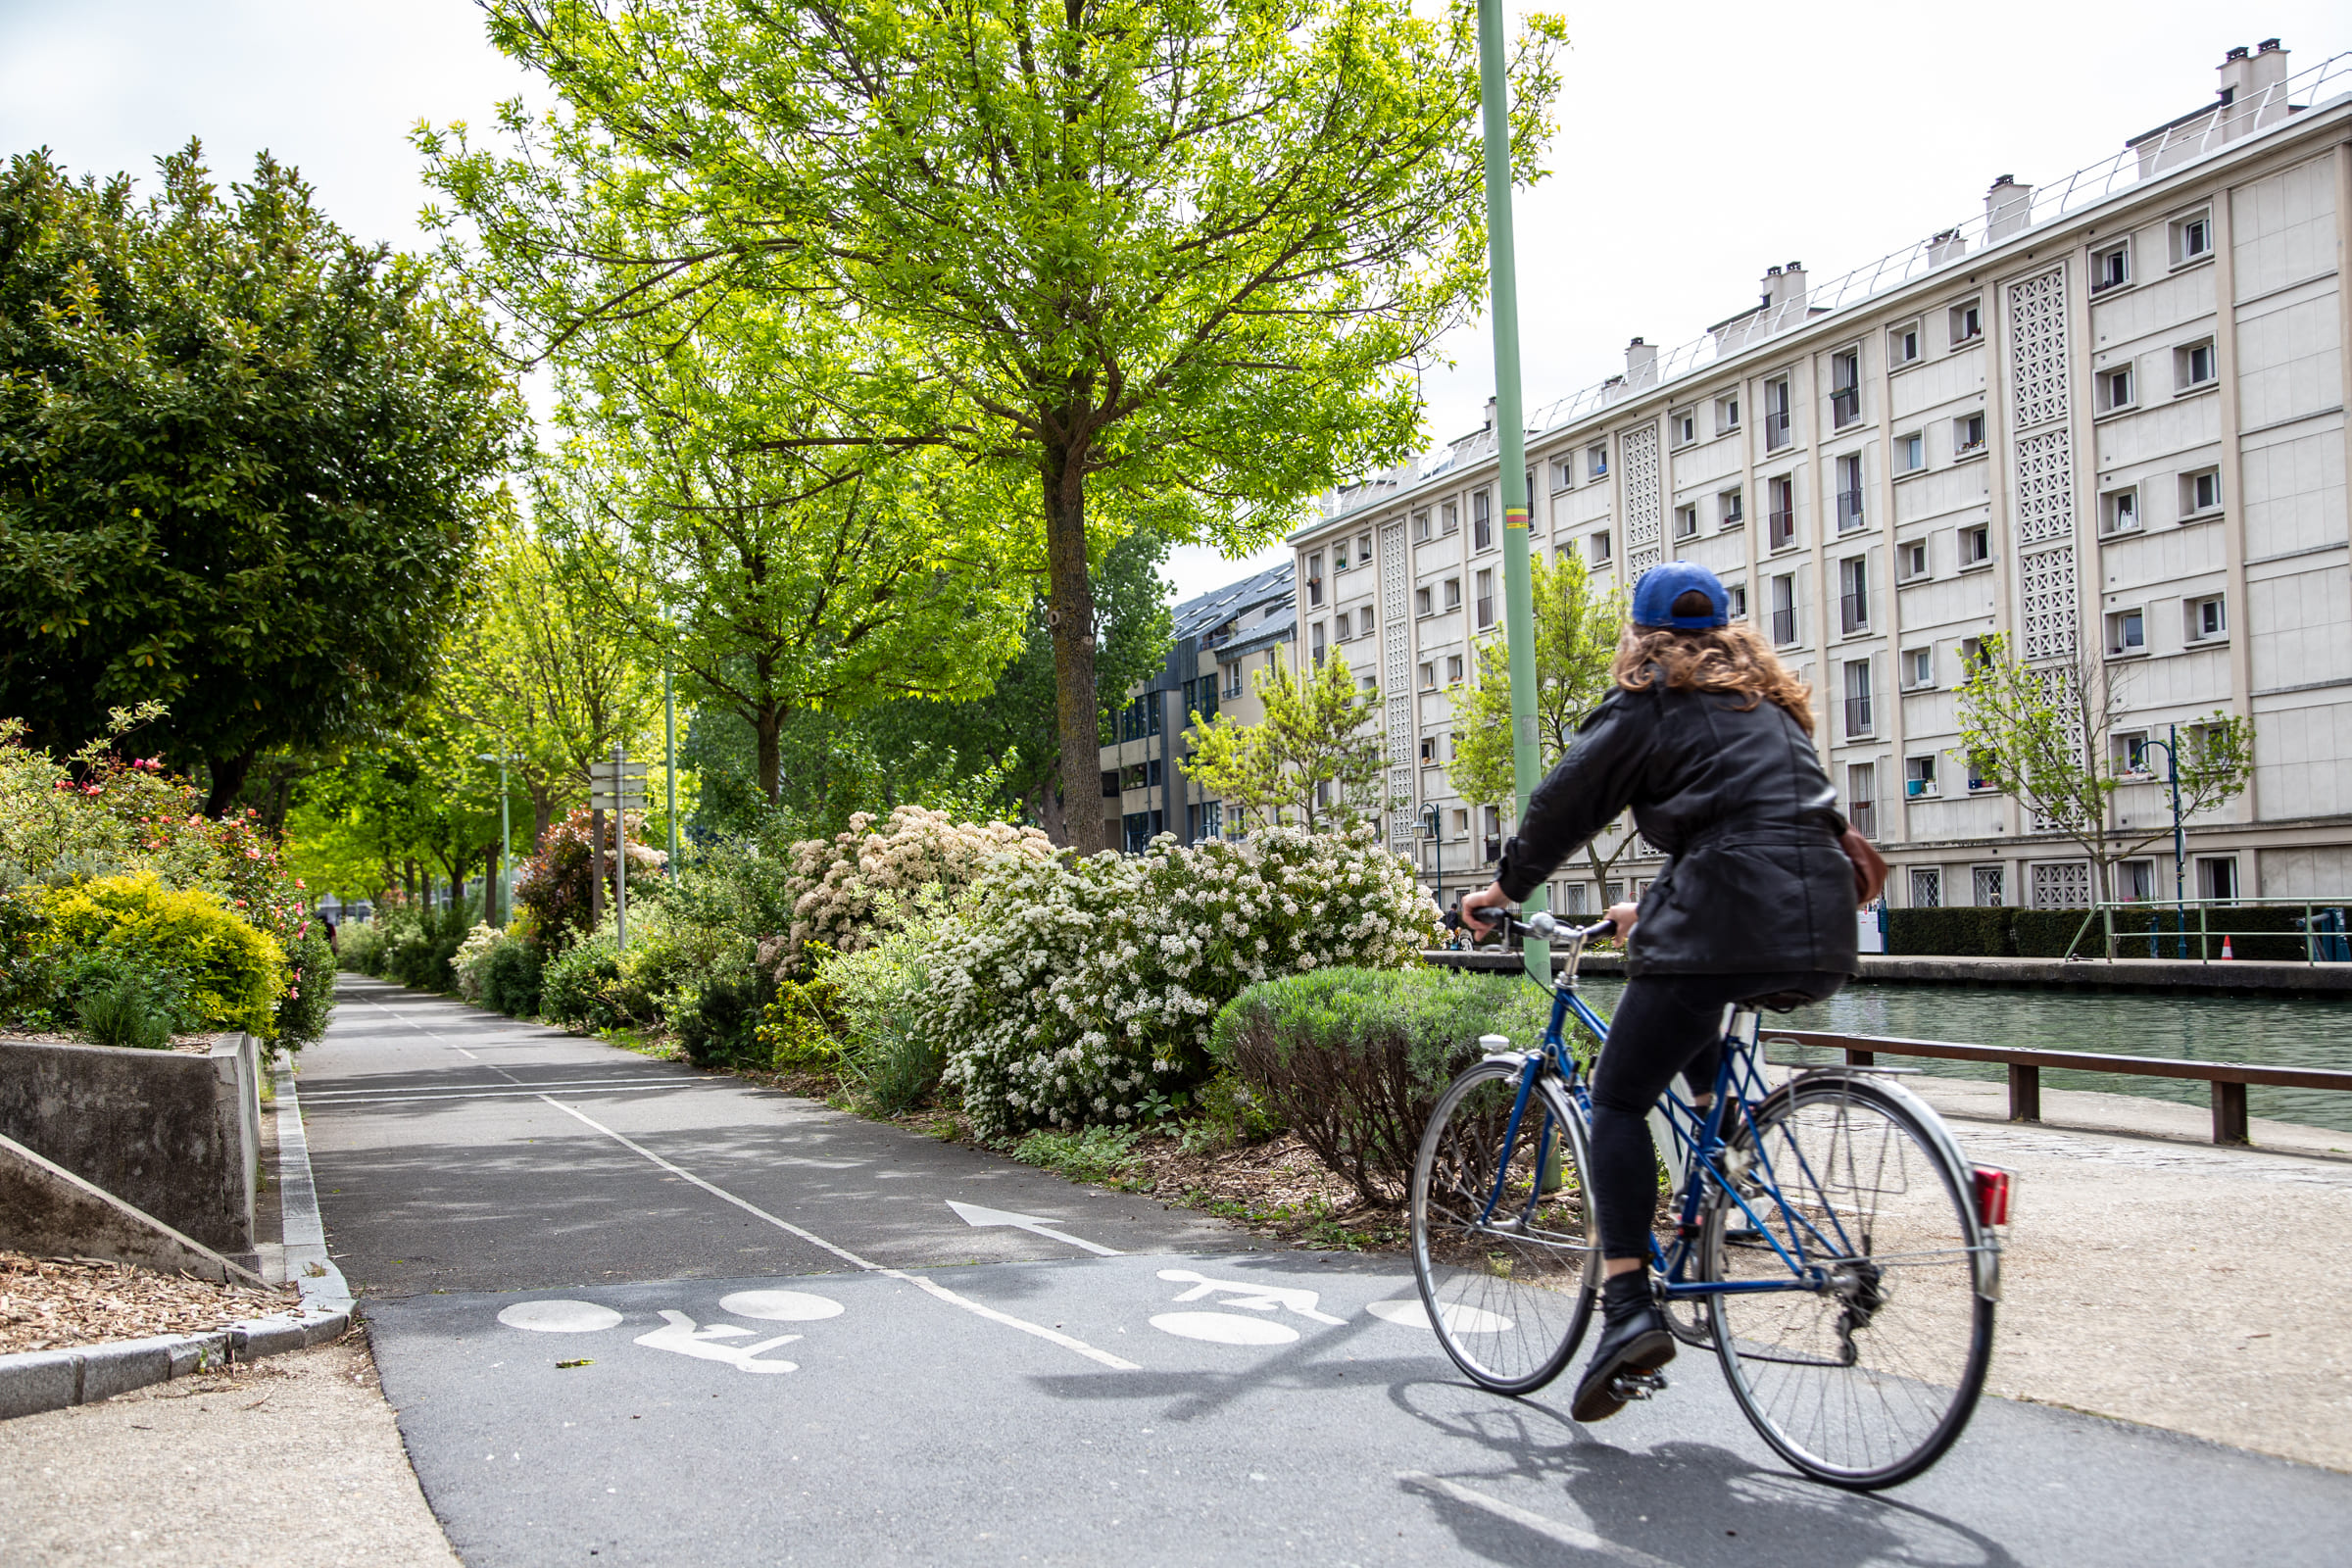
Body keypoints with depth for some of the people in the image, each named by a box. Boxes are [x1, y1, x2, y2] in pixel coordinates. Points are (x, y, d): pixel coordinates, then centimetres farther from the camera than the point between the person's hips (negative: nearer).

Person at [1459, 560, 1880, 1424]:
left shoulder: (1650, 702, 6)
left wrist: (1505, 886, 20)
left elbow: (1565, 802, 6)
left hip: (1726, 924, -7)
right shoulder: (1769, 705, 27)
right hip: (1820, 930, 8)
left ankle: (1628, 1306, -10)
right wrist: (1656, 906, 43)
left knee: (1619, 1096, 1)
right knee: (1693, 1029, 36)